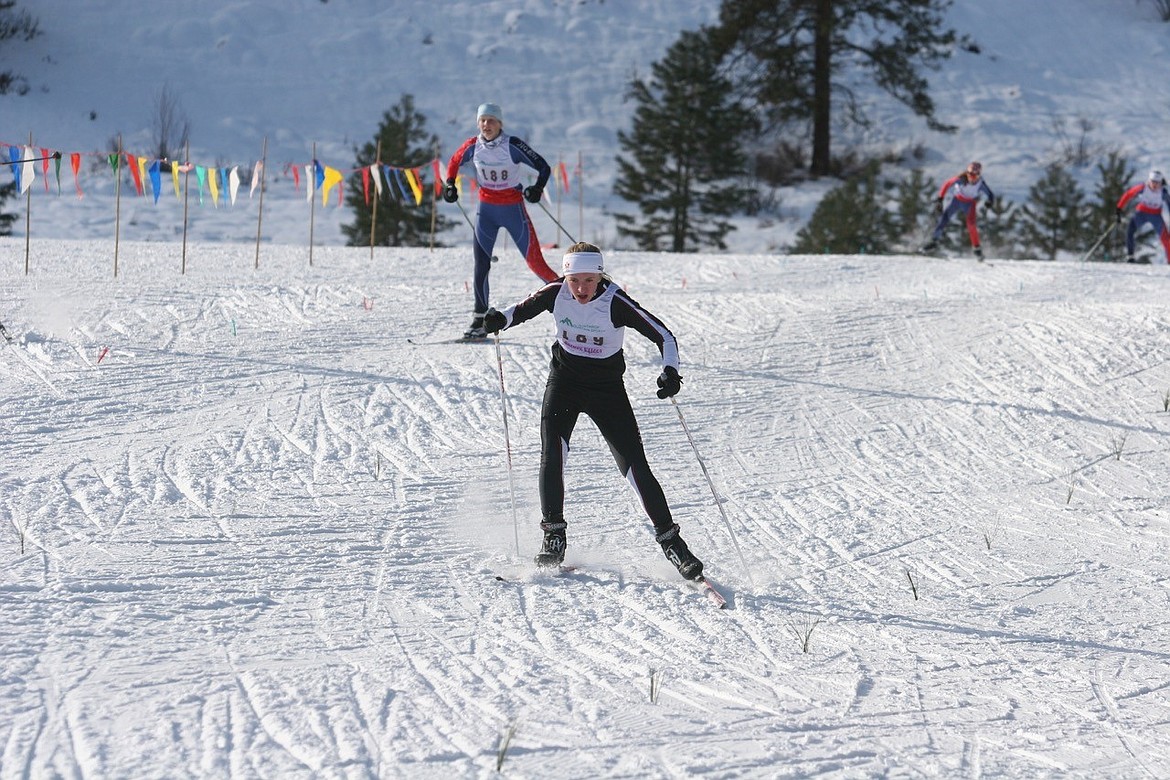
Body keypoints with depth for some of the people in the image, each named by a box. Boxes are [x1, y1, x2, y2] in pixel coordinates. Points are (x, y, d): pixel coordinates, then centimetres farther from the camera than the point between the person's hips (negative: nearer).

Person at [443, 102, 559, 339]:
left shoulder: (512, 145, -15)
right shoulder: (473, 146, -4)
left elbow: (543, 167, -11)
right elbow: (455, 162, 17)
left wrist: (537, 189, -27)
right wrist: (450, 185, 2)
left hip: (513, 208, -3)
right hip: (486, 209, 3)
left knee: (534, 261, -5)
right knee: (481, 264, -3)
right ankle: (479, 321, 2)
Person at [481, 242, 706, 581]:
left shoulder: (616, 303, -22)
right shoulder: (555, 293, -13)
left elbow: (663, 335, -20)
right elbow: (522, 309, 5)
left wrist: (670, 370, -37)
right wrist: (501, 319, -18)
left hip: (607, 387, -2)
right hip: (565, 380, 2)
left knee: (635, 466, -7)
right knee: (552, 454, -17)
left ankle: (669, 540, 3)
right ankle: (553, 534, -3)